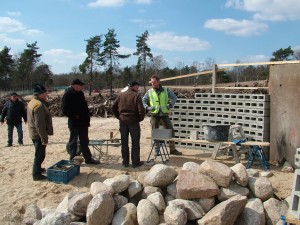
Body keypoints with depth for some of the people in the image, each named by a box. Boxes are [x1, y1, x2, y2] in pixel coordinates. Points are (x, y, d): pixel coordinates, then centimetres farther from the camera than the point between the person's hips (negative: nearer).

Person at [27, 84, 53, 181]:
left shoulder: (32, 102, 9)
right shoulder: (39, 105, -24)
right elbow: (40, 124, -27)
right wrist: (44, 138, -21)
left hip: (34, 133, 10)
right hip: (38, 134, -10)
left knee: (39, 153, 23)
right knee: (40, 154, 0)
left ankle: (38, 168, 38)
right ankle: (36, 174, 9)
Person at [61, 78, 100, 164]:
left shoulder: (80, 93, 9)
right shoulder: (68, 94, -13)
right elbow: (64, 110, -17)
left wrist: (87, 117, 8)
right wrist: (75, 116, -18)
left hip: (83, 122, 7)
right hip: (74, 123, -7)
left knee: (84, 142, 14)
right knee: (73, 142, 6)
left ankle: (88, 158, 22)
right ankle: (72, 160, 17)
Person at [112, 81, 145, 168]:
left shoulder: (121, 95, 5)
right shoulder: (136, 95, -9)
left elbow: (113, 108, 6)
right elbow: (141, 110, -17)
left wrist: (119, 117, 12)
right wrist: (140, 118, 0)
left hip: (122, 121, 4)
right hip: (133, 121, -4)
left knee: (124, 142, 12)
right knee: (135, 142, 7)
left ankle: (125, 162, 18)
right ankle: (135, 162, 11)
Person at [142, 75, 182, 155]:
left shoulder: (166, 90, 4)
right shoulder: (149, 92, 4)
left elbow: (174, 97, 8)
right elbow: (143, 101, 9)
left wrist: (170, 105, -6)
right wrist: (147, 107, -8)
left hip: (165, 114, 0)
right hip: (154, 115, 0)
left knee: (171, 130, 2)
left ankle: (172, 149, 14)